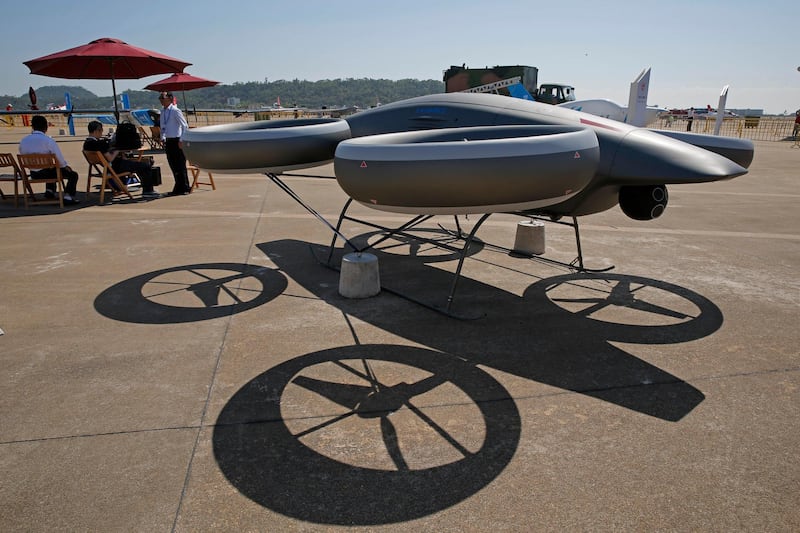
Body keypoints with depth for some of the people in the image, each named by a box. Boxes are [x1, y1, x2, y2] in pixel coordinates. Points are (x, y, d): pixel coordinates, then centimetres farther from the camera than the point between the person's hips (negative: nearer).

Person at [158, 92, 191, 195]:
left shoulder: (175, 111, -10)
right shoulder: (162, 112, 11)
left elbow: (185, 126, -12)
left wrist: (181, 140, -15)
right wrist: (163, 138, 8)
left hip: (177, 141, -7)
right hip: (168, 141, 7)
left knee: (180, 165, -3)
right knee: (173, 165, 10)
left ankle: (184, 188, 7)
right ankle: (179, 188, 18)